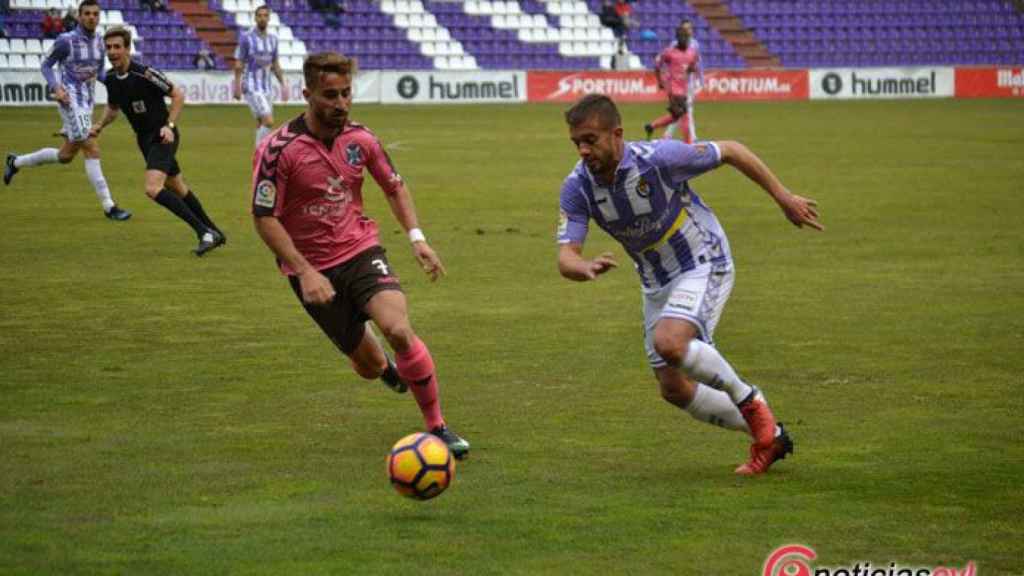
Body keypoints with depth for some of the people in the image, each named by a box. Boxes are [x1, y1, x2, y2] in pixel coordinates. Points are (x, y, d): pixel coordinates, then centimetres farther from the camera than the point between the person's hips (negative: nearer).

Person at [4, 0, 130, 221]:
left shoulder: (99, 42, 9)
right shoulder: (66, 40, -10)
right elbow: (46, 65, -1)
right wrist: (56, 87, -16)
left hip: (87, 103, 8)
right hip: (71, 101, -8)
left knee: (65, 155, 15)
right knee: (92, 150, -15)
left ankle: (16, 162, 36)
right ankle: (108, 207, -13)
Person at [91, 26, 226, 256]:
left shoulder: (144, 74, -22)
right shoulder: (110, 78, 1)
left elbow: (178, 95, -15)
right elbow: (113, 107, 19)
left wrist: (169, 126, -22)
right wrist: (100, 126, 2)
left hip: (162, 137, -8)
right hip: (145, 140, 8)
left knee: (153, 189, -22)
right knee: (177, 188, 16)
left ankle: (204, 232, -16)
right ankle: (213, 233, 30)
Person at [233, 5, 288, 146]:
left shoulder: (272, 39, 9)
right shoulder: (246, 38, -8)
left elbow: (275, 65, 17)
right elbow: (238, 64, -6)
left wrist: (283, 84, 11)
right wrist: (237, 86, -10)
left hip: (267, 87, 6)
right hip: (252, 87, -6)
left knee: (261, 125, 7)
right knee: (268, 122, -17)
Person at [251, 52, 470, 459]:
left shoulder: (360, 139, -4)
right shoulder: (278, 150, -17)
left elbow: (394, 187, 12)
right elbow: (264, 218, -14)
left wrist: (416, 237, -1)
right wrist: (304, 272, -20)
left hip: (361, 250, 2)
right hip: (313, 269, -2)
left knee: (399, 329, -26)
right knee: (368, 367, 4)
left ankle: (437, 428, -12)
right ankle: (385, 364, 46)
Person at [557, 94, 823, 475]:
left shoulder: (659, 157, -26)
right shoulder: (577, 187, -14)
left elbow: (731, 151, -11)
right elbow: (565, 258, -20)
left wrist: (783, 197, -7)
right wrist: (587, 268, -45)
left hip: (704, 264, -6)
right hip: (656, 283, 6)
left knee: (669, 343, -31)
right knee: (674, 390, 6)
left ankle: (748, 400, -7)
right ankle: (767, 435, 24)